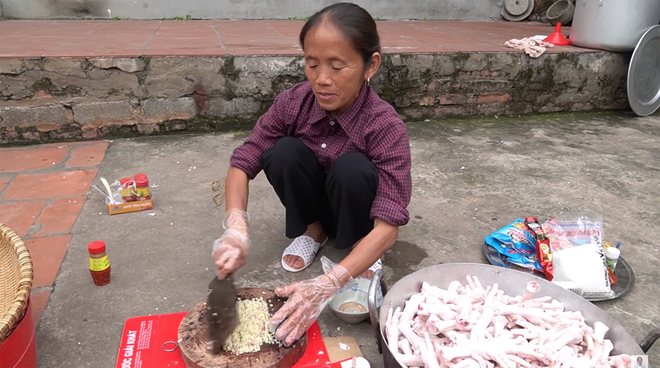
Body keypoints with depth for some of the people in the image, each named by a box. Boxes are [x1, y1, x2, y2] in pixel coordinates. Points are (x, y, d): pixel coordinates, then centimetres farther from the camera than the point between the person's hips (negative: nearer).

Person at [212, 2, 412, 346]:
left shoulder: (386, 127, -31)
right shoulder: (292, 102, -22)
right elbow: (241, 164, -19)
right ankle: (314, 230, -1)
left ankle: (358, 247, -5)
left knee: (352, 167, -35)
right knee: (284, 152, -27)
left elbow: (388, 226, -37)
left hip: (353, 212, -2)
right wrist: (236, 229, -38)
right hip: (312, 202, 3)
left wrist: (328, 284, -49)